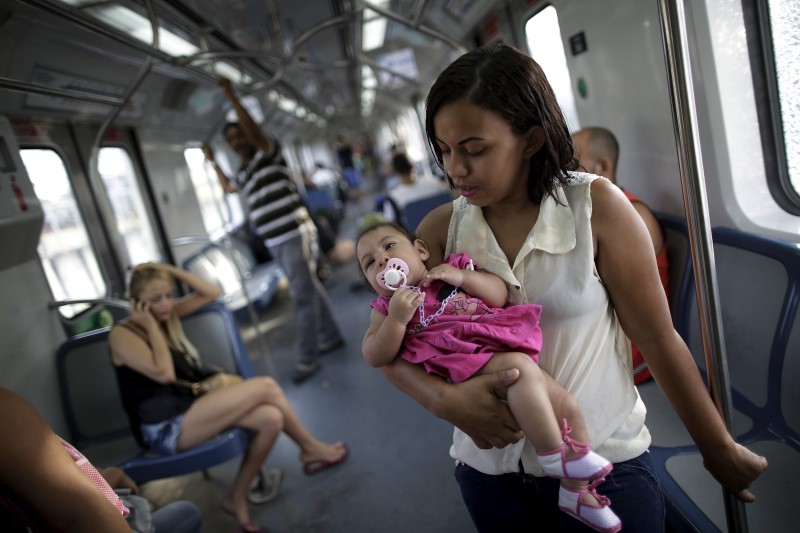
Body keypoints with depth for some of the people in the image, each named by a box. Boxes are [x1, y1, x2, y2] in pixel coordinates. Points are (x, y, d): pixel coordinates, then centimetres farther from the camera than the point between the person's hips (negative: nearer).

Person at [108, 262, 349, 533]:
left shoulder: (166, 313, 12)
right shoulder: (121, 334, -9)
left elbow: (211, 293, 8)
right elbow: (164, 374, -21)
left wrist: (172, 270, 1)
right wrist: (151, 326, -14)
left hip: (192, 407, 8)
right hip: (168, 428, -8)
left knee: (271, 419, -17)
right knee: (266, 387, -17)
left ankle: (237, 497, 1)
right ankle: (311, 449, 5)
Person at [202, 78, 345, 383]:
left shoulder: (268, 153, -3)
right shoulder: (244, 171, 20)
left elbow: (255, 132, -24)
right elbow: (228, 187, 40)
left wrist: (231, 97, -22)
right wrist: (212, 161, 32)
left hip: (295, 235, -9)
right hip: (275, 242, 9)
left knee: (302, 295, -8)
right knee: (310, 288, 16)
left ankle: (308, 358, -4)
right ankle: (331, 336, 28)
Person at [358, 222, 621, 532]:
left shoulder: (451, 270, 17)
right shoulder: (386, 306, 9)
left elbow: (501, 295, 12)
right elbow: (376, 357, -2)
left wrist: (464, 277, -3)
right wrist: (397, 318, -16)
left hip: (507, 351, 6)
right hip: (466, 364, -5)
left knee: (568, 406, 3)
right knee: (520, 367, -32)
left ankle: (577, 492, 20)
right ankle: (555, 453, -17)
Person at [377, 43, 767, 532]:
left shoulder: (595, 206, -13)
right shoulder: (441, 229, -6)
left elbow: (658, 339, -7)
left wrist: (720, 450, 3)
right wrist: (446, 399, -22)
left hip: (603, 460, -2)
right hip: (488, 468, 3)